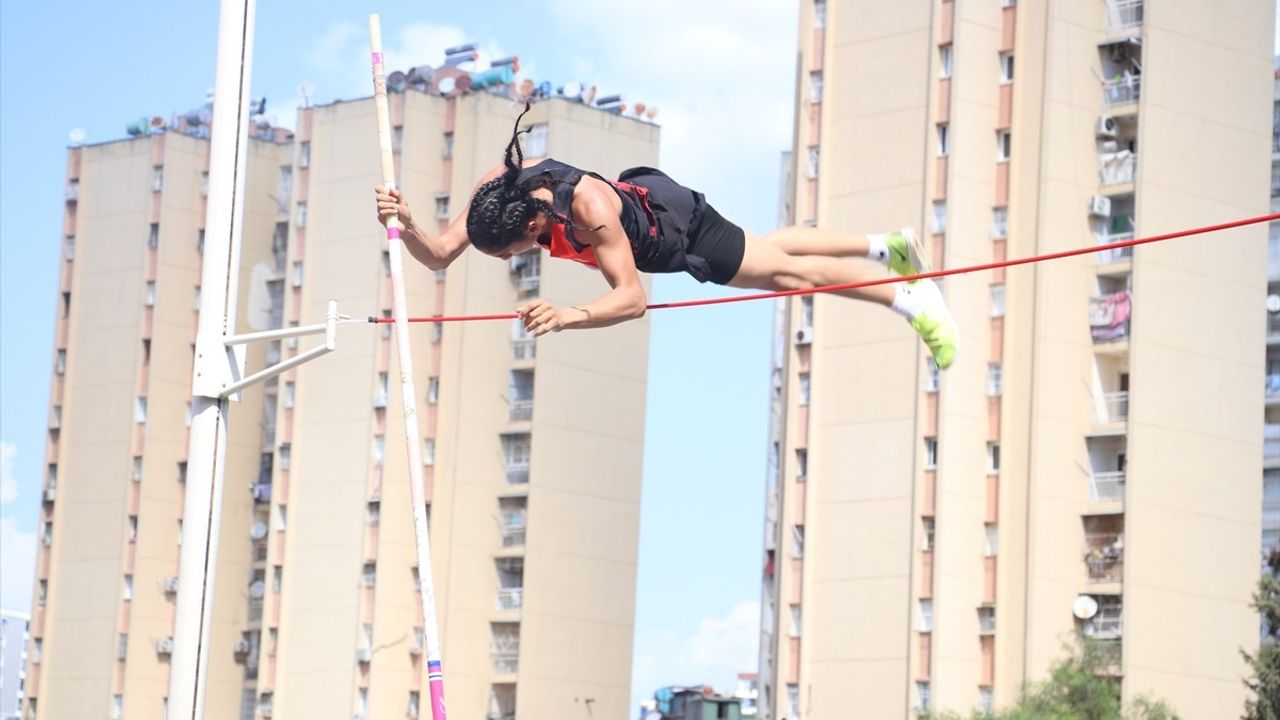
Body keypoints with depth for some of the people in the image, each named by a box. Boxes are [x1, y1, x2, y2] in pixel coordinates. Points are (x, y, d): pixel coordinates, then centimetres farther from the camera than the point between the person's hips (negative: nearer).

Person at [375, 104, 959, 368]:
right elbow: (440, 256, -25)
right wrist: (407, 226, -46)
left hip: (677, 227, -7)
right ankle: (889, 246, 46)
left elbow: (632, 298, -49)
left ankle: (911, 299, 28)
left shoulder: (588, 209, -47)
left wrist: (569, 316, -65)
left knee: (784, 270, 8)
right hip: (639, 191, 7)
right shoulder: (498, 186, -29)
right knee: (769, 249, 25)